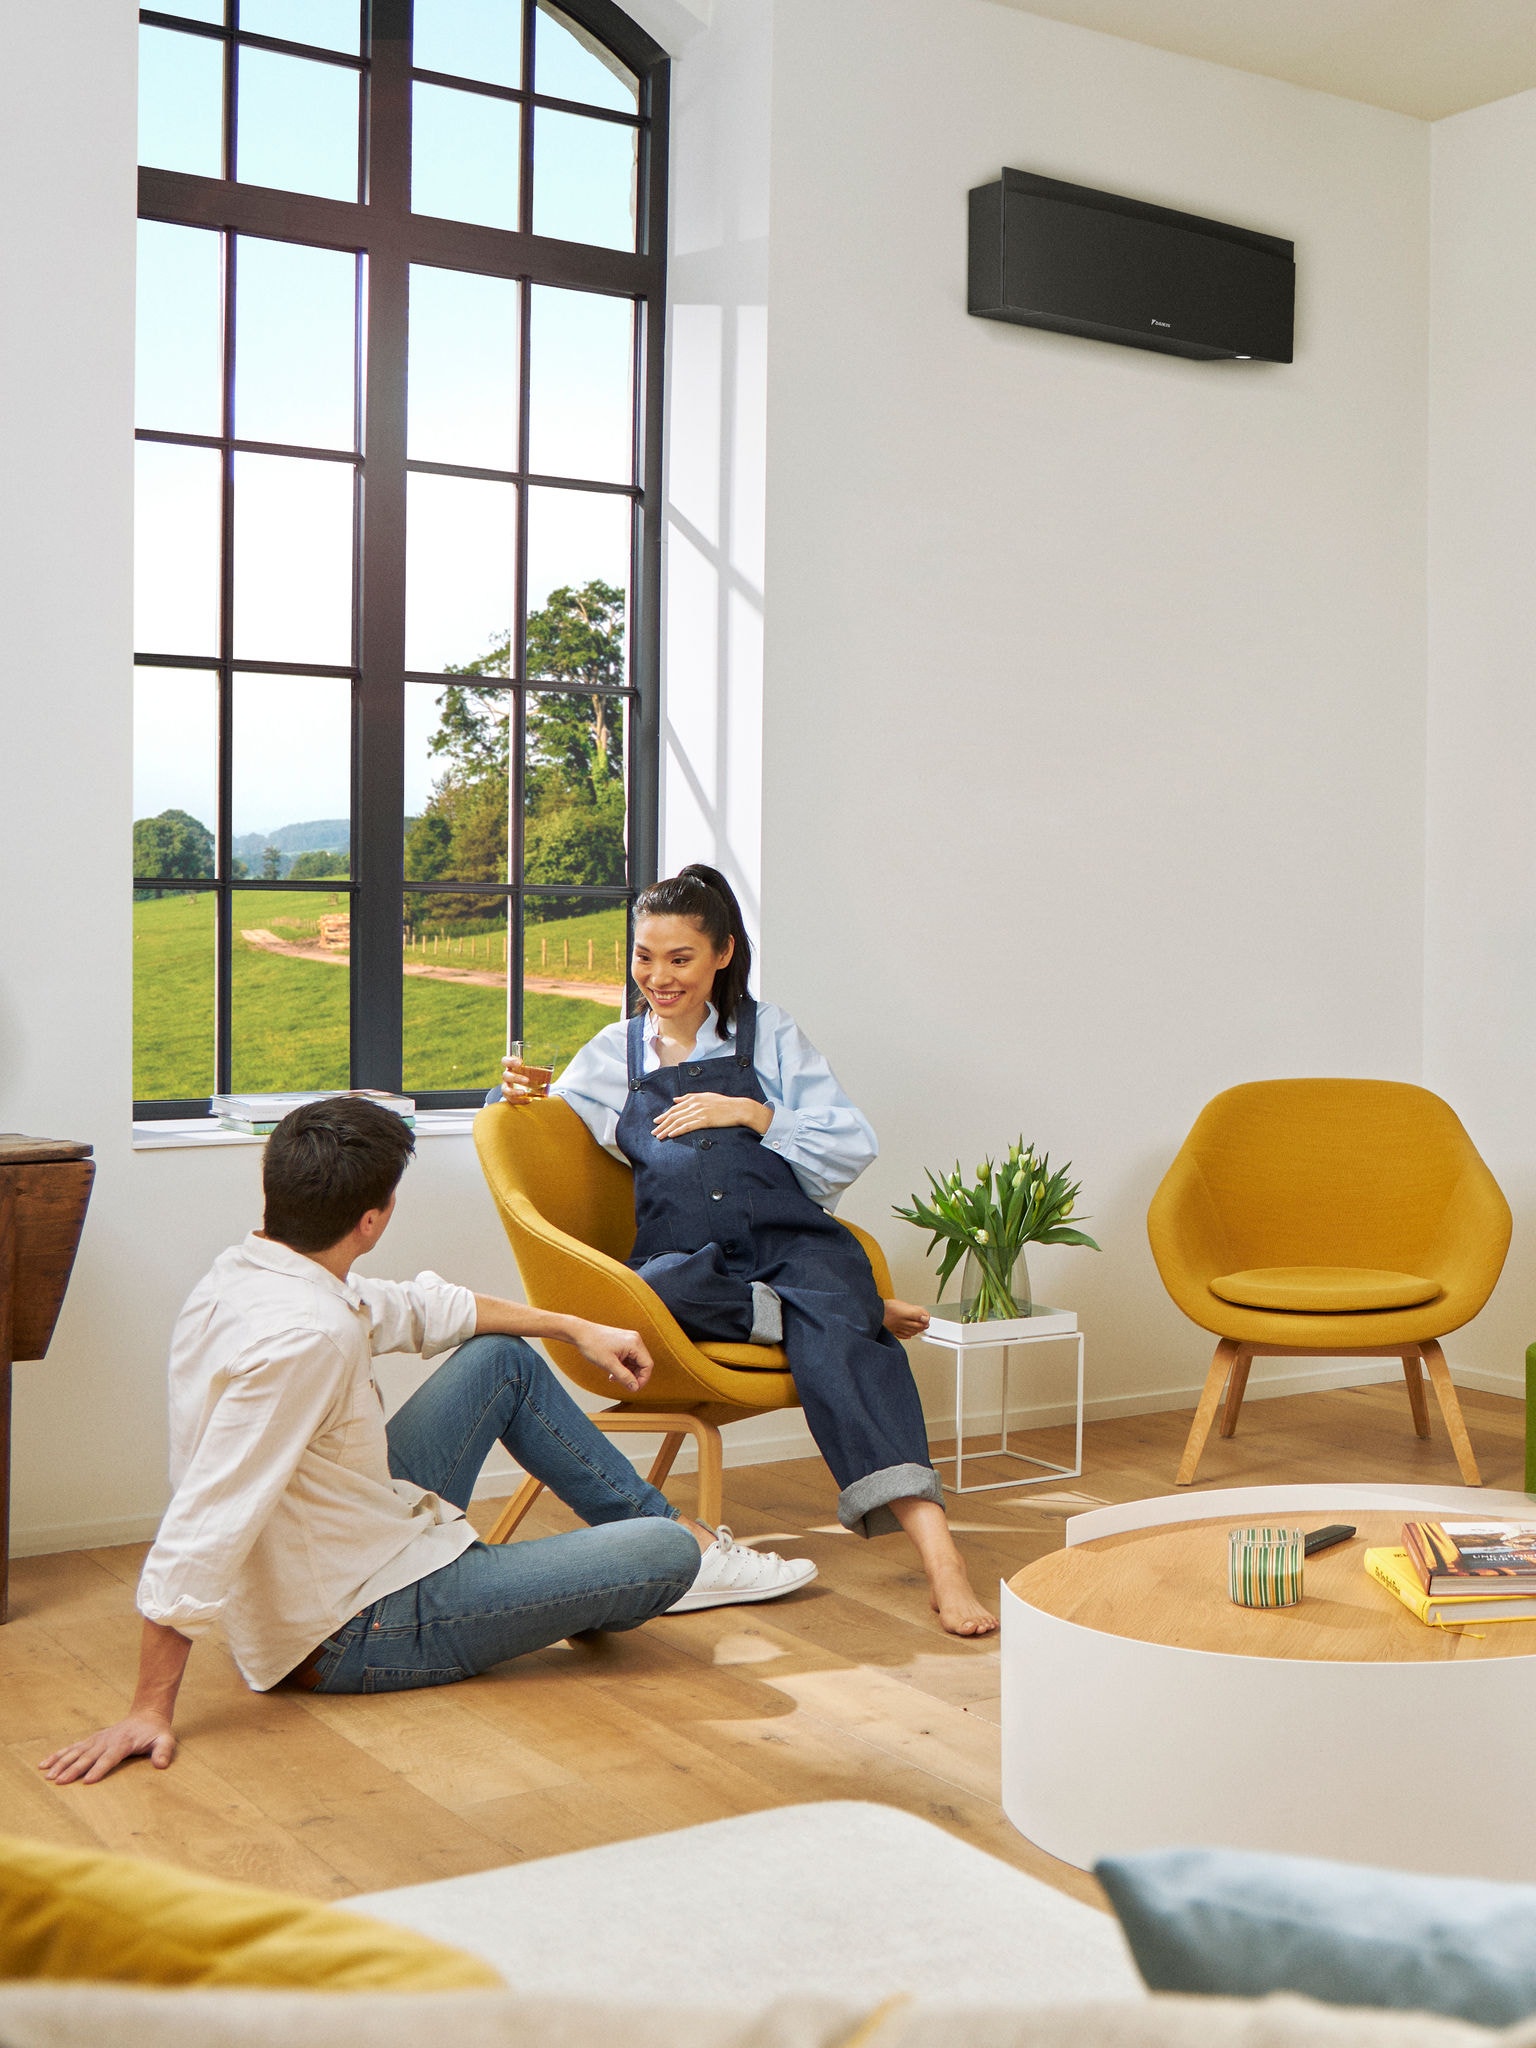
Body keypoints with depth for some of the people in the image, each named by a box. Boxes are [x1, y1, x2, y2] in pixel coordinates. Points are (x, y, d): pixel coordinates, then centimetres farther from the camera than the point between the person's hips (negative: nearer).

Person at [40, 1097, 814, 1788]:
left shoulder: (245, 1273, 0)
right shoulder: (302, 1336, -32)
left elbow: (415, 1308, 15)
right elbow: (203, 1532, -33)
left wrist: (576, 1328, 21)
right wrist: (150, 1711, -29)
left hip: (347, 1548, 10)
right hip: (357, 1634, -10)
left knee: (502, 1358, 18)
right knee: (661, 1555, -14)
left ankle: (678, 1532, 26)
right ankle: (682, 1554, 26)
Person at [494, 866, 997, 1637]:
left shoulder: (768, 1032, 17)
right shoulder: (614, 1053, 22)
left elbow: (853, 1148, 11)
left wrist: (750, 1114, -1)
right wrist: (515, 1094, 4)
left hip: (792, 1241, -1)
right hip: (690, 1255, 1)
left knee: (839, 1342, -35)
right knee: (649, 1289, -38)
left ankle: (939, 1557, -47)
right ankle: (860, 1311, -27)